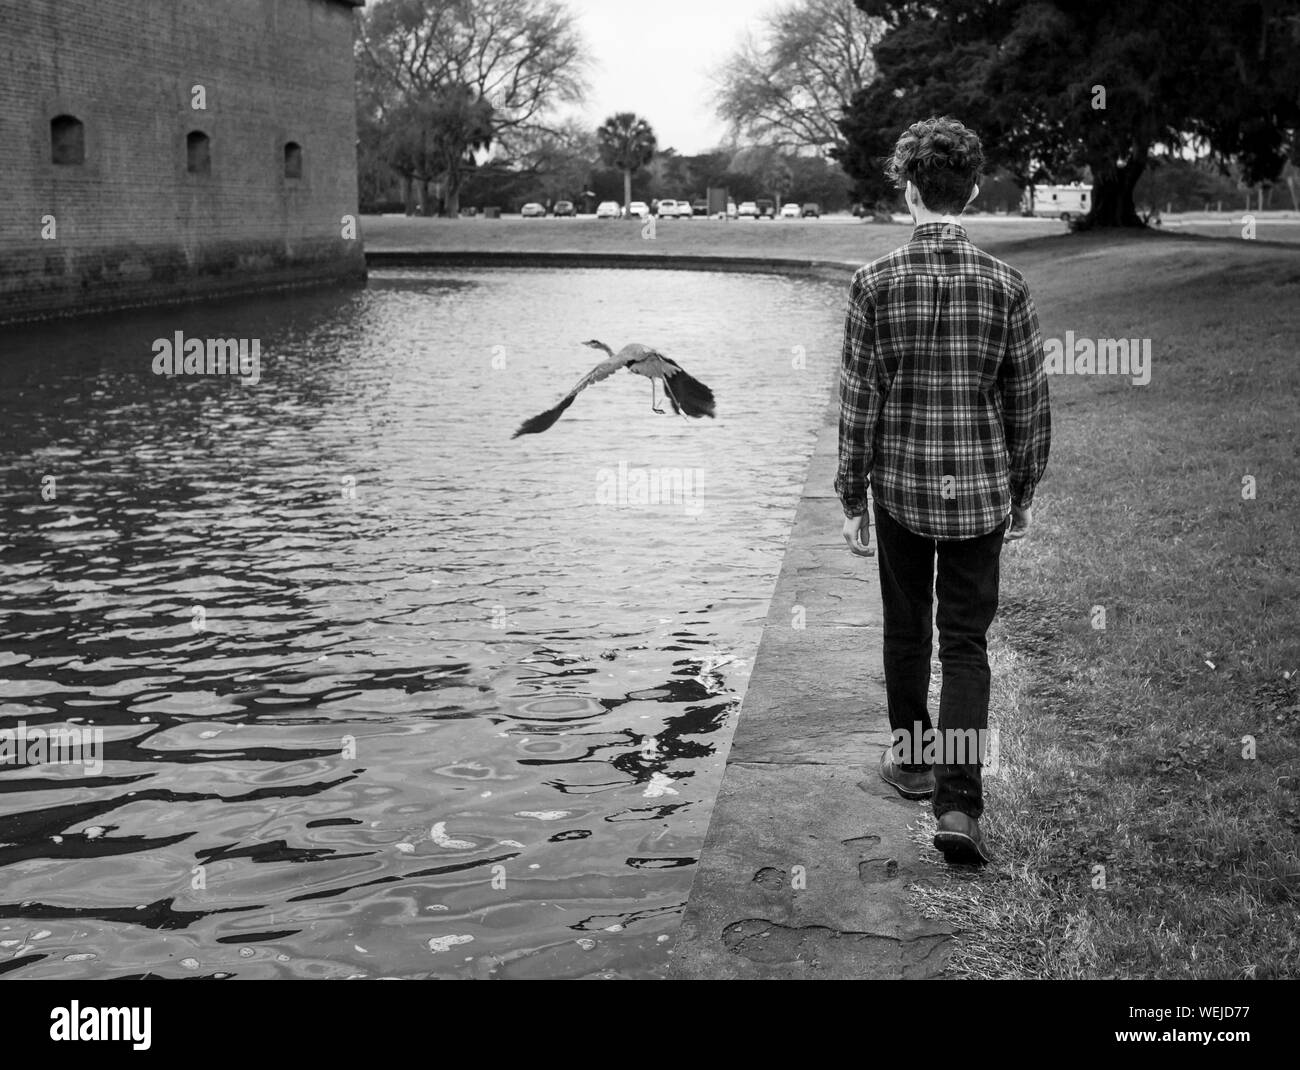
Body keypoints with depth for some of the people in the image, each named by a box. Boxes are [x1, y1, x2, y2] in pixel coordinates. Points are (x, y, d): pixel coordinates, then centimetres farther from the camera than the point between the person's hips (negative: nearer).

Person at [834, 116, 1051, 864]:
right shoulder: (1005, 286, -6)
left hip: (900, 487, 0)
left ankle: (913, 760, 33)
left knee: (907, 629, 18)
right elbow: (1031, 401, -2)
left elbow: (858, 402, -7)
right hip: (980, 492, 0)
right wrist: (1025, 491, 12)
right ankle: (959, 804, -6)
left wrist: (853, 499, 2)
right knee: (967, 643, 4)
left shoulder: (877, 284, -9)